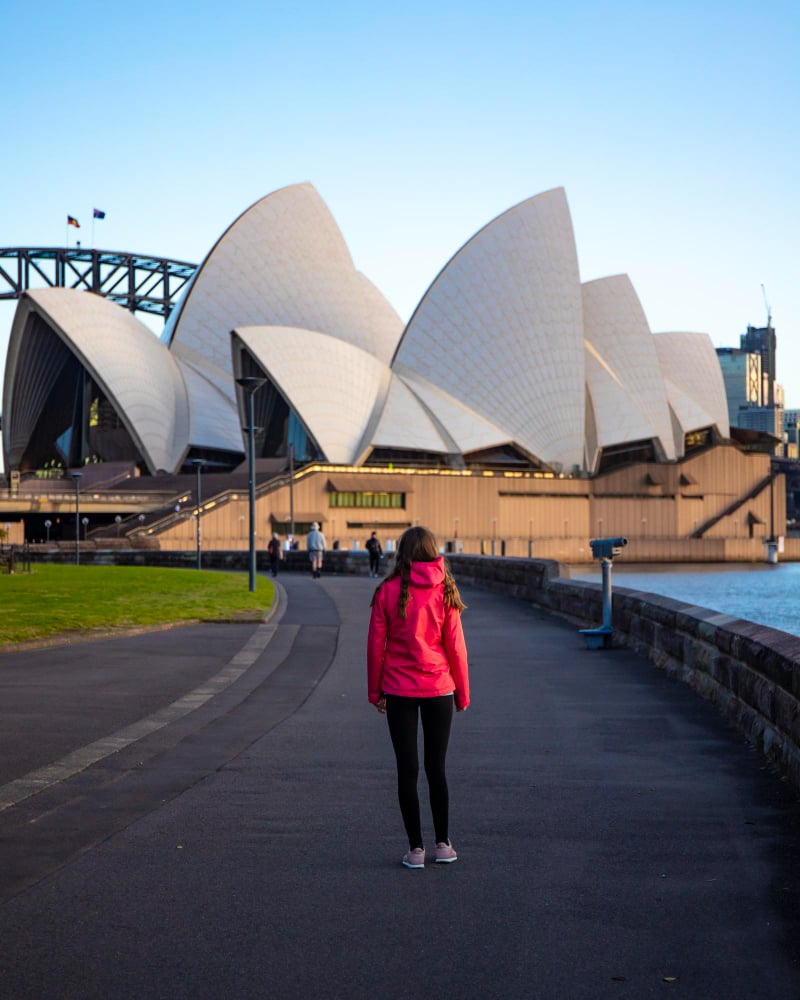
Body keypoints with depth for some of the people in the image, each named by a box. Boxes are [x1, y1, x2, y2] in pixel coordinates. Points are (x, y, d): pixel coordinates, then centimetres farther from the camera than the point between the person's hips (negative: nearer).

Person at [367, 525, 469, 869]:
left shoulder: (388, 591, -5)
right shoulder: (445, 592, -4)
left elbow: (376, 645, -3)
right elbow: (455, 647, -2)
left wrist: (375, 691, 6)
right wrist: (462, 693, 8)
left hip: (398, 690, -1)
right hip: (438, 689, 1)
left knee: (407, 769, 5)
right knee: (436, 767, 13)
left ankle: (416, 849, 7)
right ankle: (443, 844, 18)